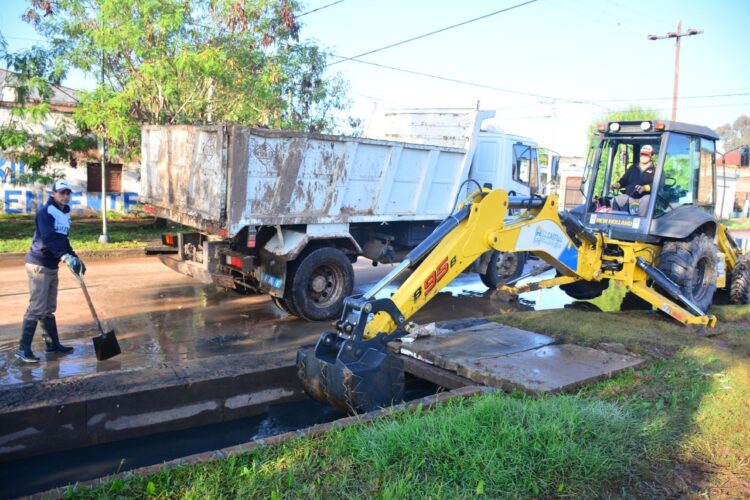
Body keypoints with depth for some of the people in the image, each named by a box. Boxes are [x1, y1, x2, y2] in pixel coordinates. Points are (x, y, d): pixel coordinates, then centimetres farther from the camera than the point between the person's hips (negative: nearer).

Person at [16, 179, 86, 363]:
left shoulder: (65, 214, 13)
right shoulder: (45, 212, -14)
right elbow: (48, 238, -28)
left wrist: (75, 258, 12)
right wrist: (66, 257, -40)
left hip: (52, 266, 9)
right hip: (38, 265, -9)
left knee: (49, 308, 15)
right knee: (36, 308, -9)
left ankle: (53, 344, 24)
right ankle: (23, 349, -4)